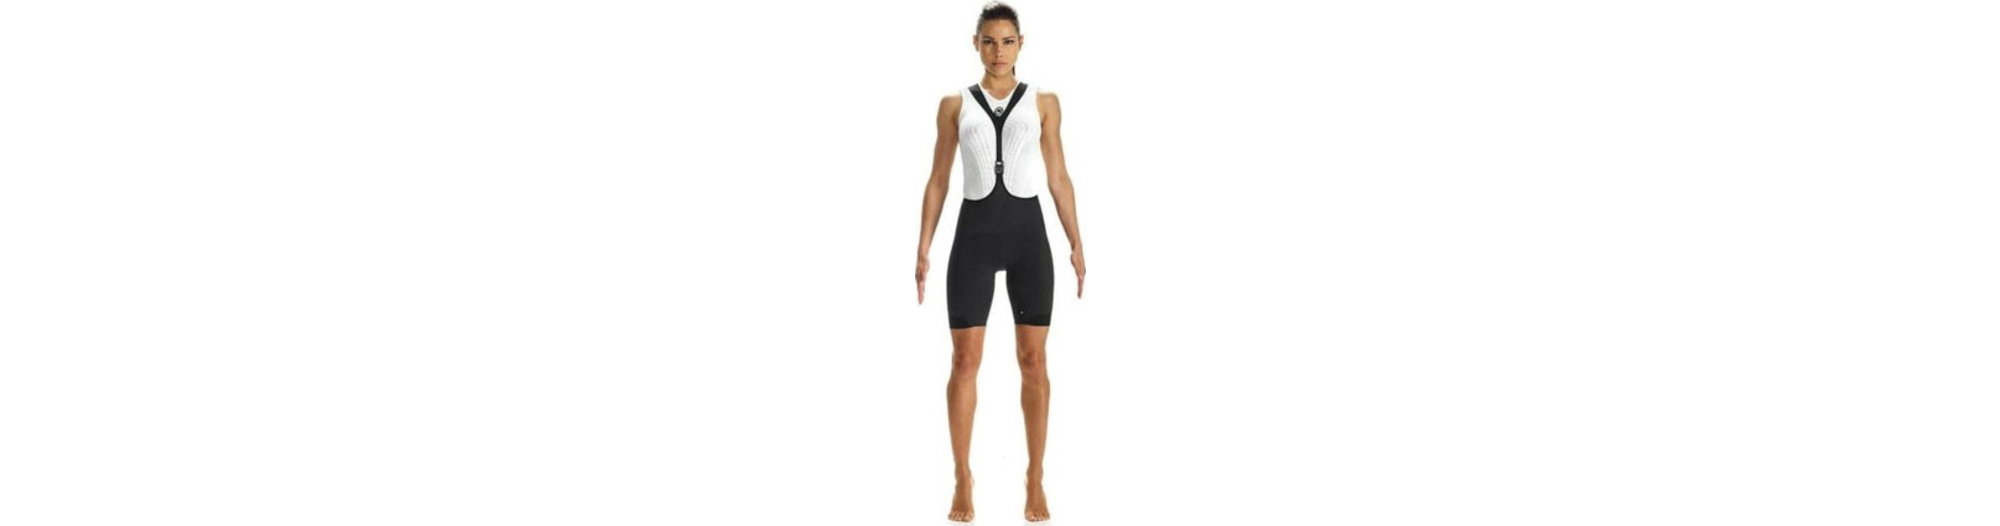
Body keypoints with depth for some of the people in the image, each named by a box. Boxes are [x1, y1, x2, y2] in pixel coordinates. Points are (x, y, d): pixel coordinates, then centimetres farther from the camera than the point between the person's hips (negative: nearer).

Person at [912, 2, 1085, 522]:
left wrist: (1077, 245, 0)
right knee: (965, 360, -2)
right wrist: (923, 248, 0)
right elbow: (938, 181, 7)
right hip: (974, 236, 0)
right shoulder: (954, 104, 8)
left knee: (1033, 360, 0)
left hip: (1028, 235, 0)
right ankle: (963, 481, 8)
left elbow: (1059, 178, 8)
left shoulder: (1043, 102, 8)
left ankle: (1035, 480, 10)